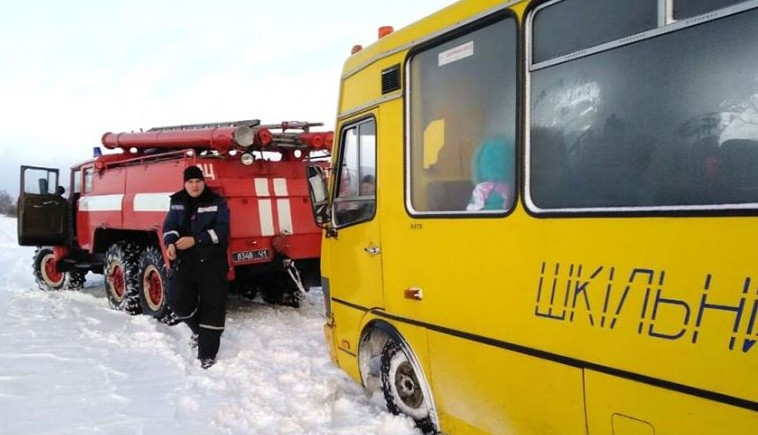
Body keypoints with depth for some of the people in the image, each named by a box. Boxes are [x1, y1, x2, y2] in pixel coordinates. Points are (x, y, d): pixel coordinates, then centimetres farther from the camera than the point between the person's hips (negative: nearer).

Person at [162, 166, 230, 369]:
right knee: (179, 303, -4)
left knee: (212, 307, -2)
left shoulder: (217, 203, 0)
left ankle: (207, 354, 9)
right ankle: (198, 330, 29)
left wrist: (195, 240, -20)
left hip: (211, 262, -3)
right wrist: (170, 243, -19)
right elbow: (169, 226, 2)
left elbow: (221, 231, -10)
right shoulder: (177, 203, 11)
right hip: (184, 261, 3)